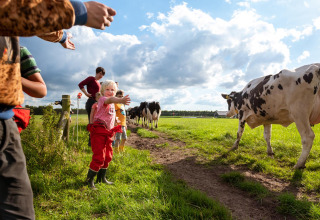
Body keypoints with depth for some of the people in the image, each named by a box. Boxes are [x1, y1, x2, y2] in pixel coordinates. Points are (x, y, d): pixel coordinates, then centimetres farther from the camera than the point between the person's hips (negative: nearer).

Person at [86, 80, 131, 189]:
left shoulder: (112, 104, 16)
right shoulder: (103, 99, -12)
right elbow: (109, 100, -38)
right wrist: (120, 100, -57)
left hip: (107, 133, 9)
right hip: (99, 131, -9)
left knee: (107, 156, 16)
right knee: (99, 157, -8)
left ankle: (101, 178, 32)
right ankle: (89, 179, 11)